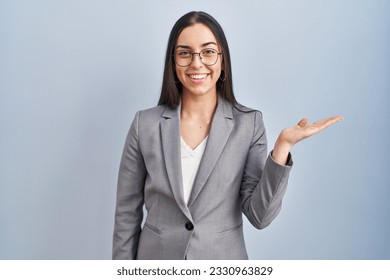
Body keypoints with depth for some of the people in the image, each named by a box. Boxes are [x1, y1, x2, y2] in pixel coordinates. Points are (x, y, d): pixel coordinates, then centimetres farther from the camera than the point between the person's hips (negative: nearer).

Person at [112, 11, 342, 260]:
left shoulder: (250, 123, -9)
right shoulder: (145, 124, -9)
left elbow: (259, 215, -13)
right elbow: (127, 215, -4)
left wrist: (283, 146, -22)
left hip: (223, 258, 0)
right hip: (156, 256, 1)